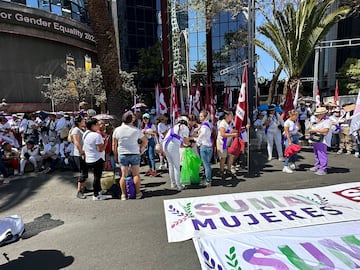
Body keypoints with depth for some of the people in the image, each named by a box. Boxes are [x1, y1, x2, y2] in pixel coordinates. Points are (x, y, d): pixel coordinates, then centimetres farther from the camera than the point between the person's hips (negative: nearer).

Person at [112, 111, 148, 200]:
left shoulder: (117, 130, -3)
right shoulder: (136, 130, -6)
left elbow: (114, 145, 1)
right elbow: (145, 141, 2)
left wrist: (115, 155, 11)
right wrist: (141, 149, 13)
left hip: (122, 155, 2)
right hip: (135, 154, -1)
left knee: (124, 175, 7)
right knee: (136, 174, 6)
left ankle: (123, 194, 10)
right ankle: (138, 193, 12)